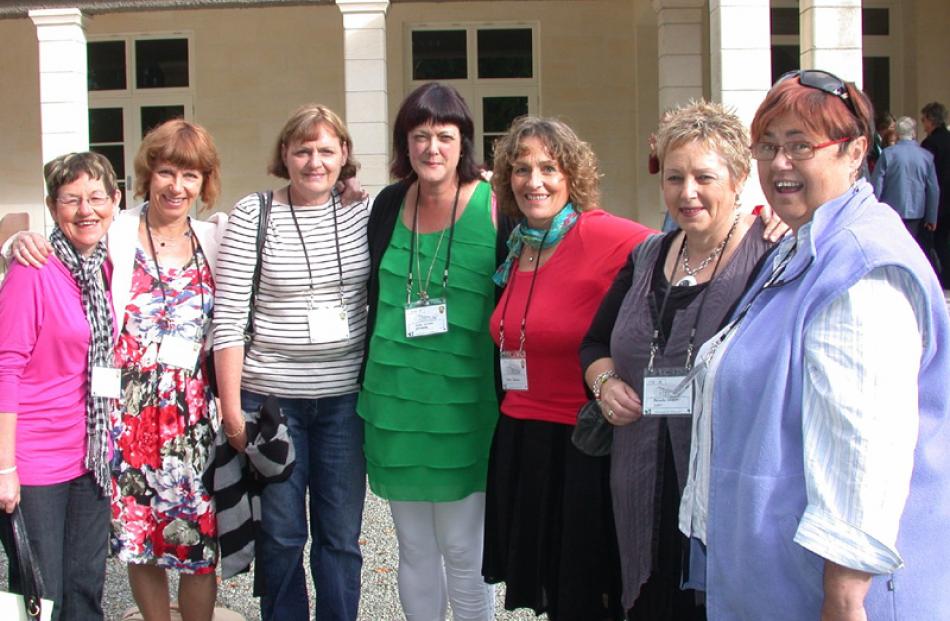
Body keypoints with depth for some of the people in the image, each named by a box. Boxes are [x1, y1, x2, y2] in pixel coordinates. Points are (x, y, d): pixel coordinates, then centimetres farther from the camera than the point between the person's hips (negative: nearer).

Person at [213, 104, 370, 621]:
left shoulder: (364, 212, 3)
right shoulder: (253, 214, -4)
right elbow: (228, 316, -5)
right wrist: (232, 408, -8)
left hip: (345, 397, 2)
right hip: (271, 398, -2)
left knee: (341, 535, 9)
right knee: (280, 535, 8)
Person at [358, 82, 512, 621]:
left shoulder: (494, 207, -8)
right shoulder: (389, 205, 6)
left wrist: (509, 397, -6)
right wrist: (370, 386, 15)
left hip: (463, 408, -4)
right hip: (396, 403, 4)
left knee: (463, 551, 4)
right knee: (415, 550, 14)